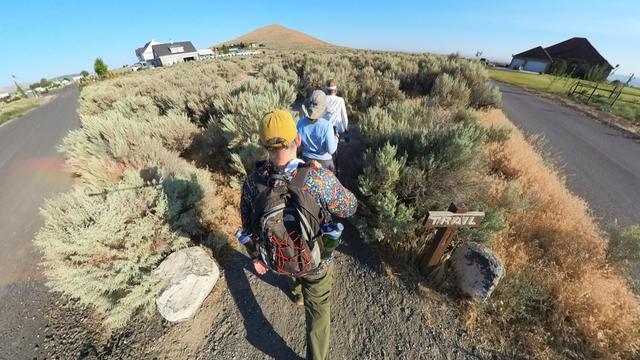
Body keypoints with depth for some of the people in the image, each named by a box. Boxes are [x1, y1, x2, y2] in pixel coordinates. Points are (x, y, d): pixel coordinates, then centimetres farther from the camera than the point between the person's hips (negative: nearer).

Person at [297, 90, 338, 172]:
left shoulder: (300, 123, -14)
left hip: (306, 159, 4)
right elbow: (331, 150, -19)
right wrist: (335, 139, -2)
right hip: (324, 161, -3)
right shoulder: (326, 125, -24)